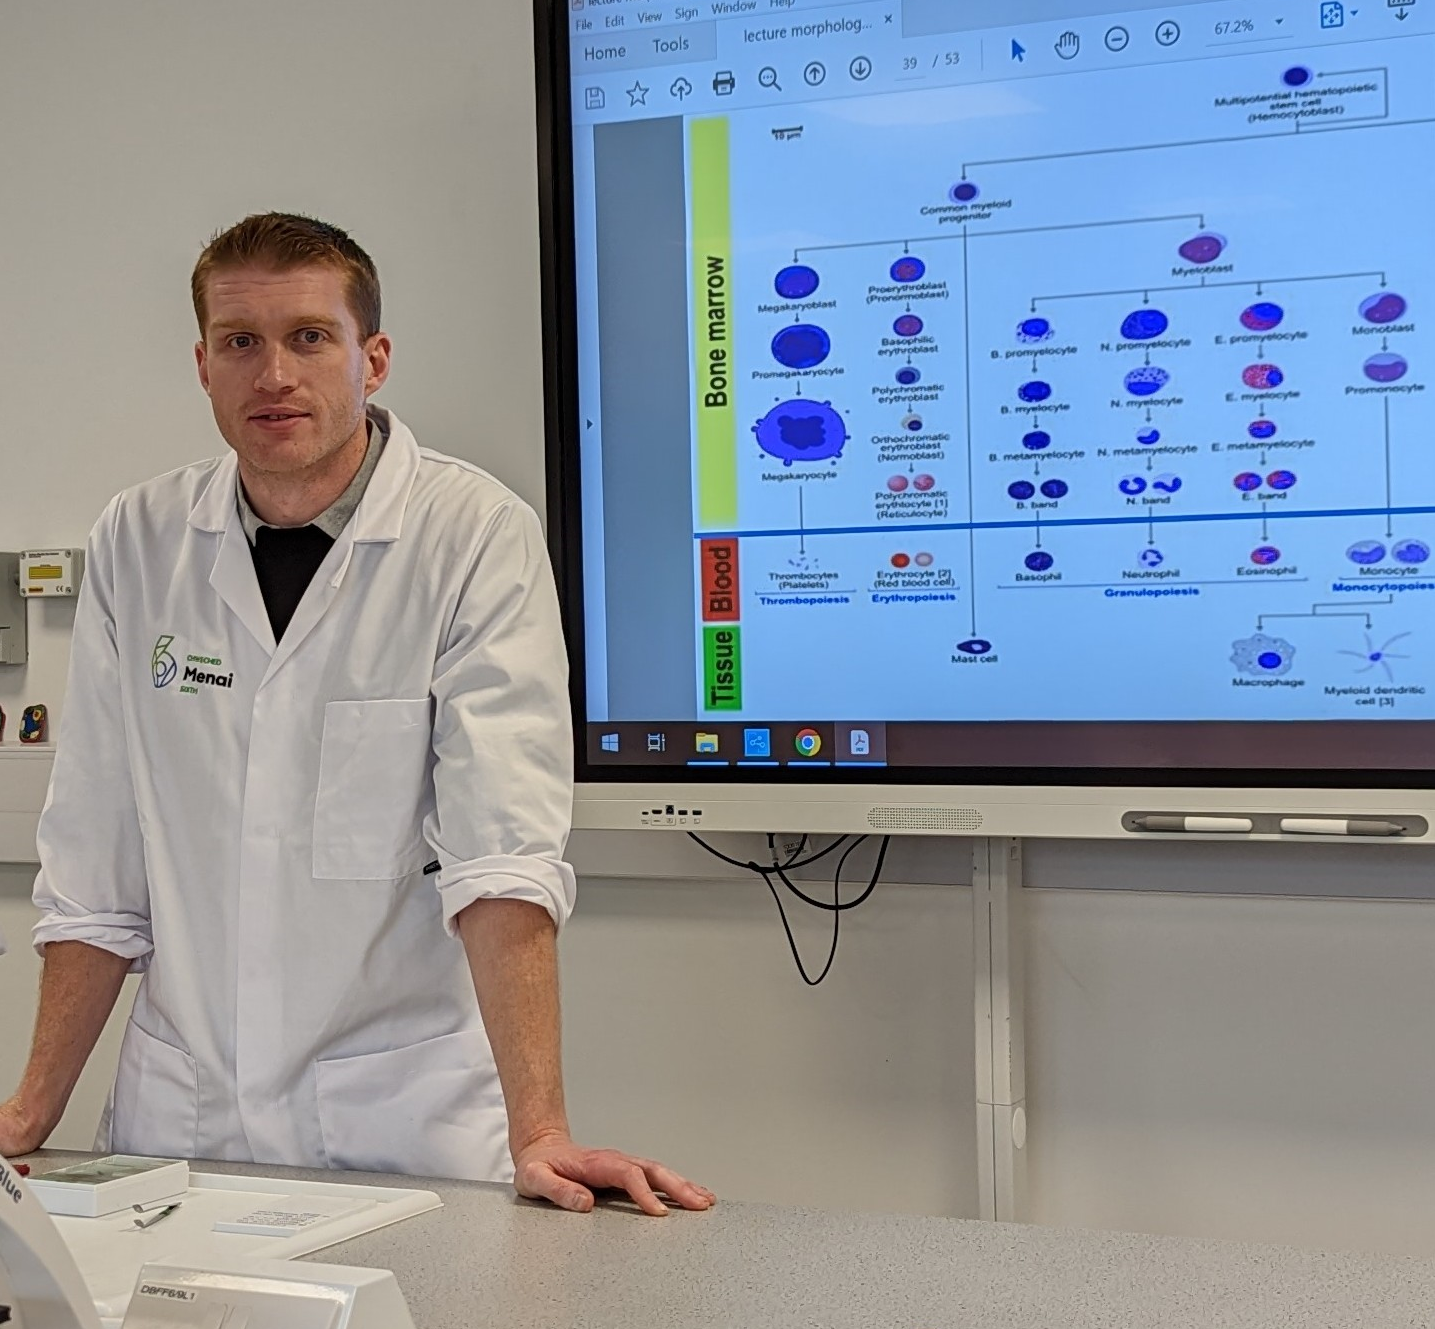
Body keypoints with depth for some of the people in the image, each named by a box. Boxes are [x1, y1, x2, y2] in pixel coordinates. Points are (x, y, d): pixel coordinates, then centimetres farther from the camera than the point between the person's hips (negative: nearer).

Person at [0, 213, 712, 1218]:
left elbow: (504, 852, -18)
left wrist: (538, 1132, -26)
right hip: (179, 1121, 4)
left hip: (407, 1124, -3)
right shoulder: (138, 541, 3)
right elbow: (98, 861, 6)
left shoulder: (479, 537, -10)